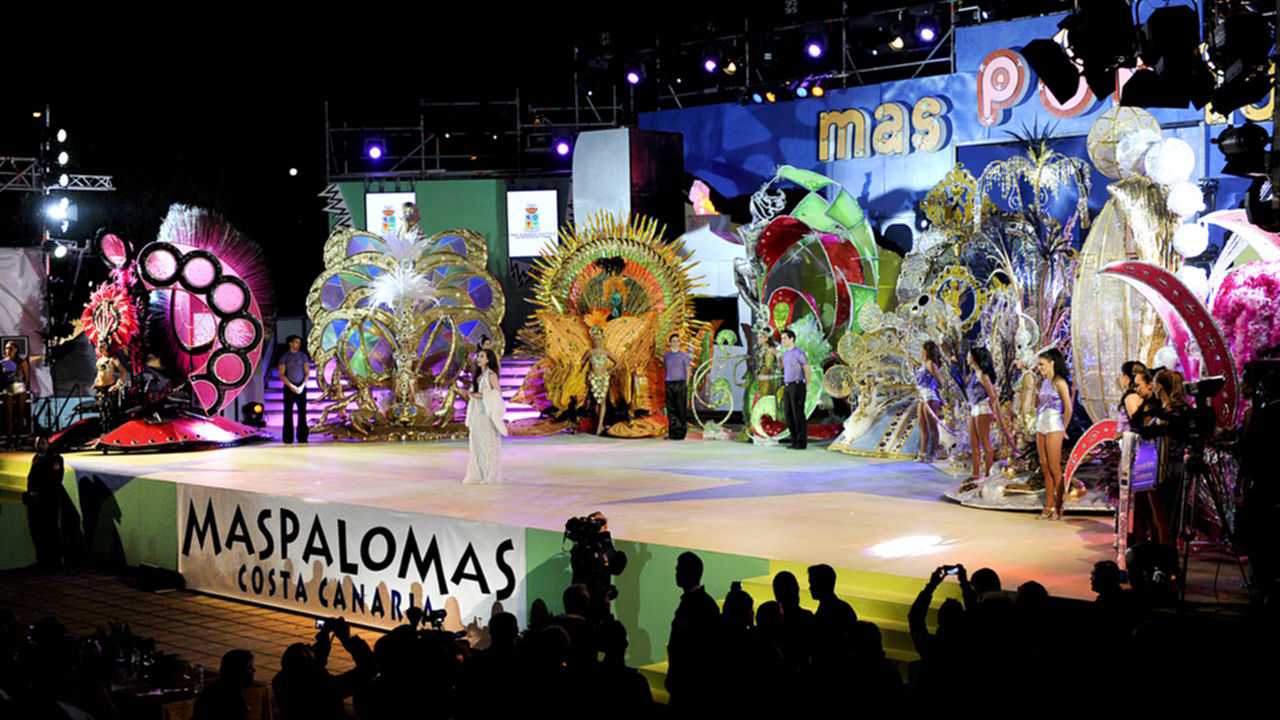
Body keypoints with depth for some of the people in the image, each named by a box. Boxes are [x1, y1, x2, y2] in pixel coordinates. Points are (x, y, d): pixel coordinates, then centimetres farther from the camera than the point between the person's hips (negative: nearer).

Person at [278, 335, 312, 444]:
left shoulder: (303, 356, 7)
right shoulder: (284, 357, 1)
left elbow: (307, 372, 3)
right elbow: (281, 375, -4)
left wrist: (302, 386, -11)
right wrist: (291, 387, -15)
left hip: (301, 388, 2)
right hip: (289, 388, -2)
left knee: (302, 412, -3)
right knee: (288, 413, -4)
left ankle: (302, 437, -1)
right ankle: (288, 438, -3)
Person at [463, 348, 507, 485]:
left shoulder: (491, 375, -6)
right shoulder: (477, 376, 16)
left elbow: (497, 394, -10)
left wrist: (481, 395, -16)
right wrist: (471, 394, 6)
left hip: (488, 413, -7)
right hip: (477, 412, 7)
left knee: (489, 443, -4)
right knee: (476, 443, 6)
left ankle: (491, 476, 1)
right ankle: (476, 475, 9)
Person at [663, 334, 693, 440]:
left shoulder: (684, 356, 0)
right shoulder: (666, 356, 12)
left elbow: (688, 371, 1)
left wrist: (686, 386, -5)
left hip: (681, 383, -4)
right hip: (669, 384, 4)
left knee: (681, 409, -5)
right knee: (671, 409, 1)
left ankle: (681, 433, -2)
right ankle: (672, 433, 3)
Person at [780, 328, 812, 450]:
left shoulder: (799, 353, -12)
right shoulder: (785, 354, 16)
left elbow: (808, 371, -8)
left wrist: (806, 388, -1)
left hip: (797, 387, -8)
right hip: (787, 388, 8)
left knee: (798, 415, -6)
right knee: (789, 415, 6)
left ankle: (802, 442, -1)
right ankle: (795, 441, 13)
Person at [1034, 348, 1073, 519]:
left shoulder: (1059, 382, -10)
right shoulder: (1043, 382, 14)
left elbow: (1068, 409, -11)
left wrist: (1063, 429, -4)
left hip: (1054, 428, -8)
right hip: (1041, 428, 8)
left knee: (1054, 468, -6)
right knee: (1045, 468, 8)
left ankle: (1059, 506, -1)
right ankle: (1049, 506, 12)